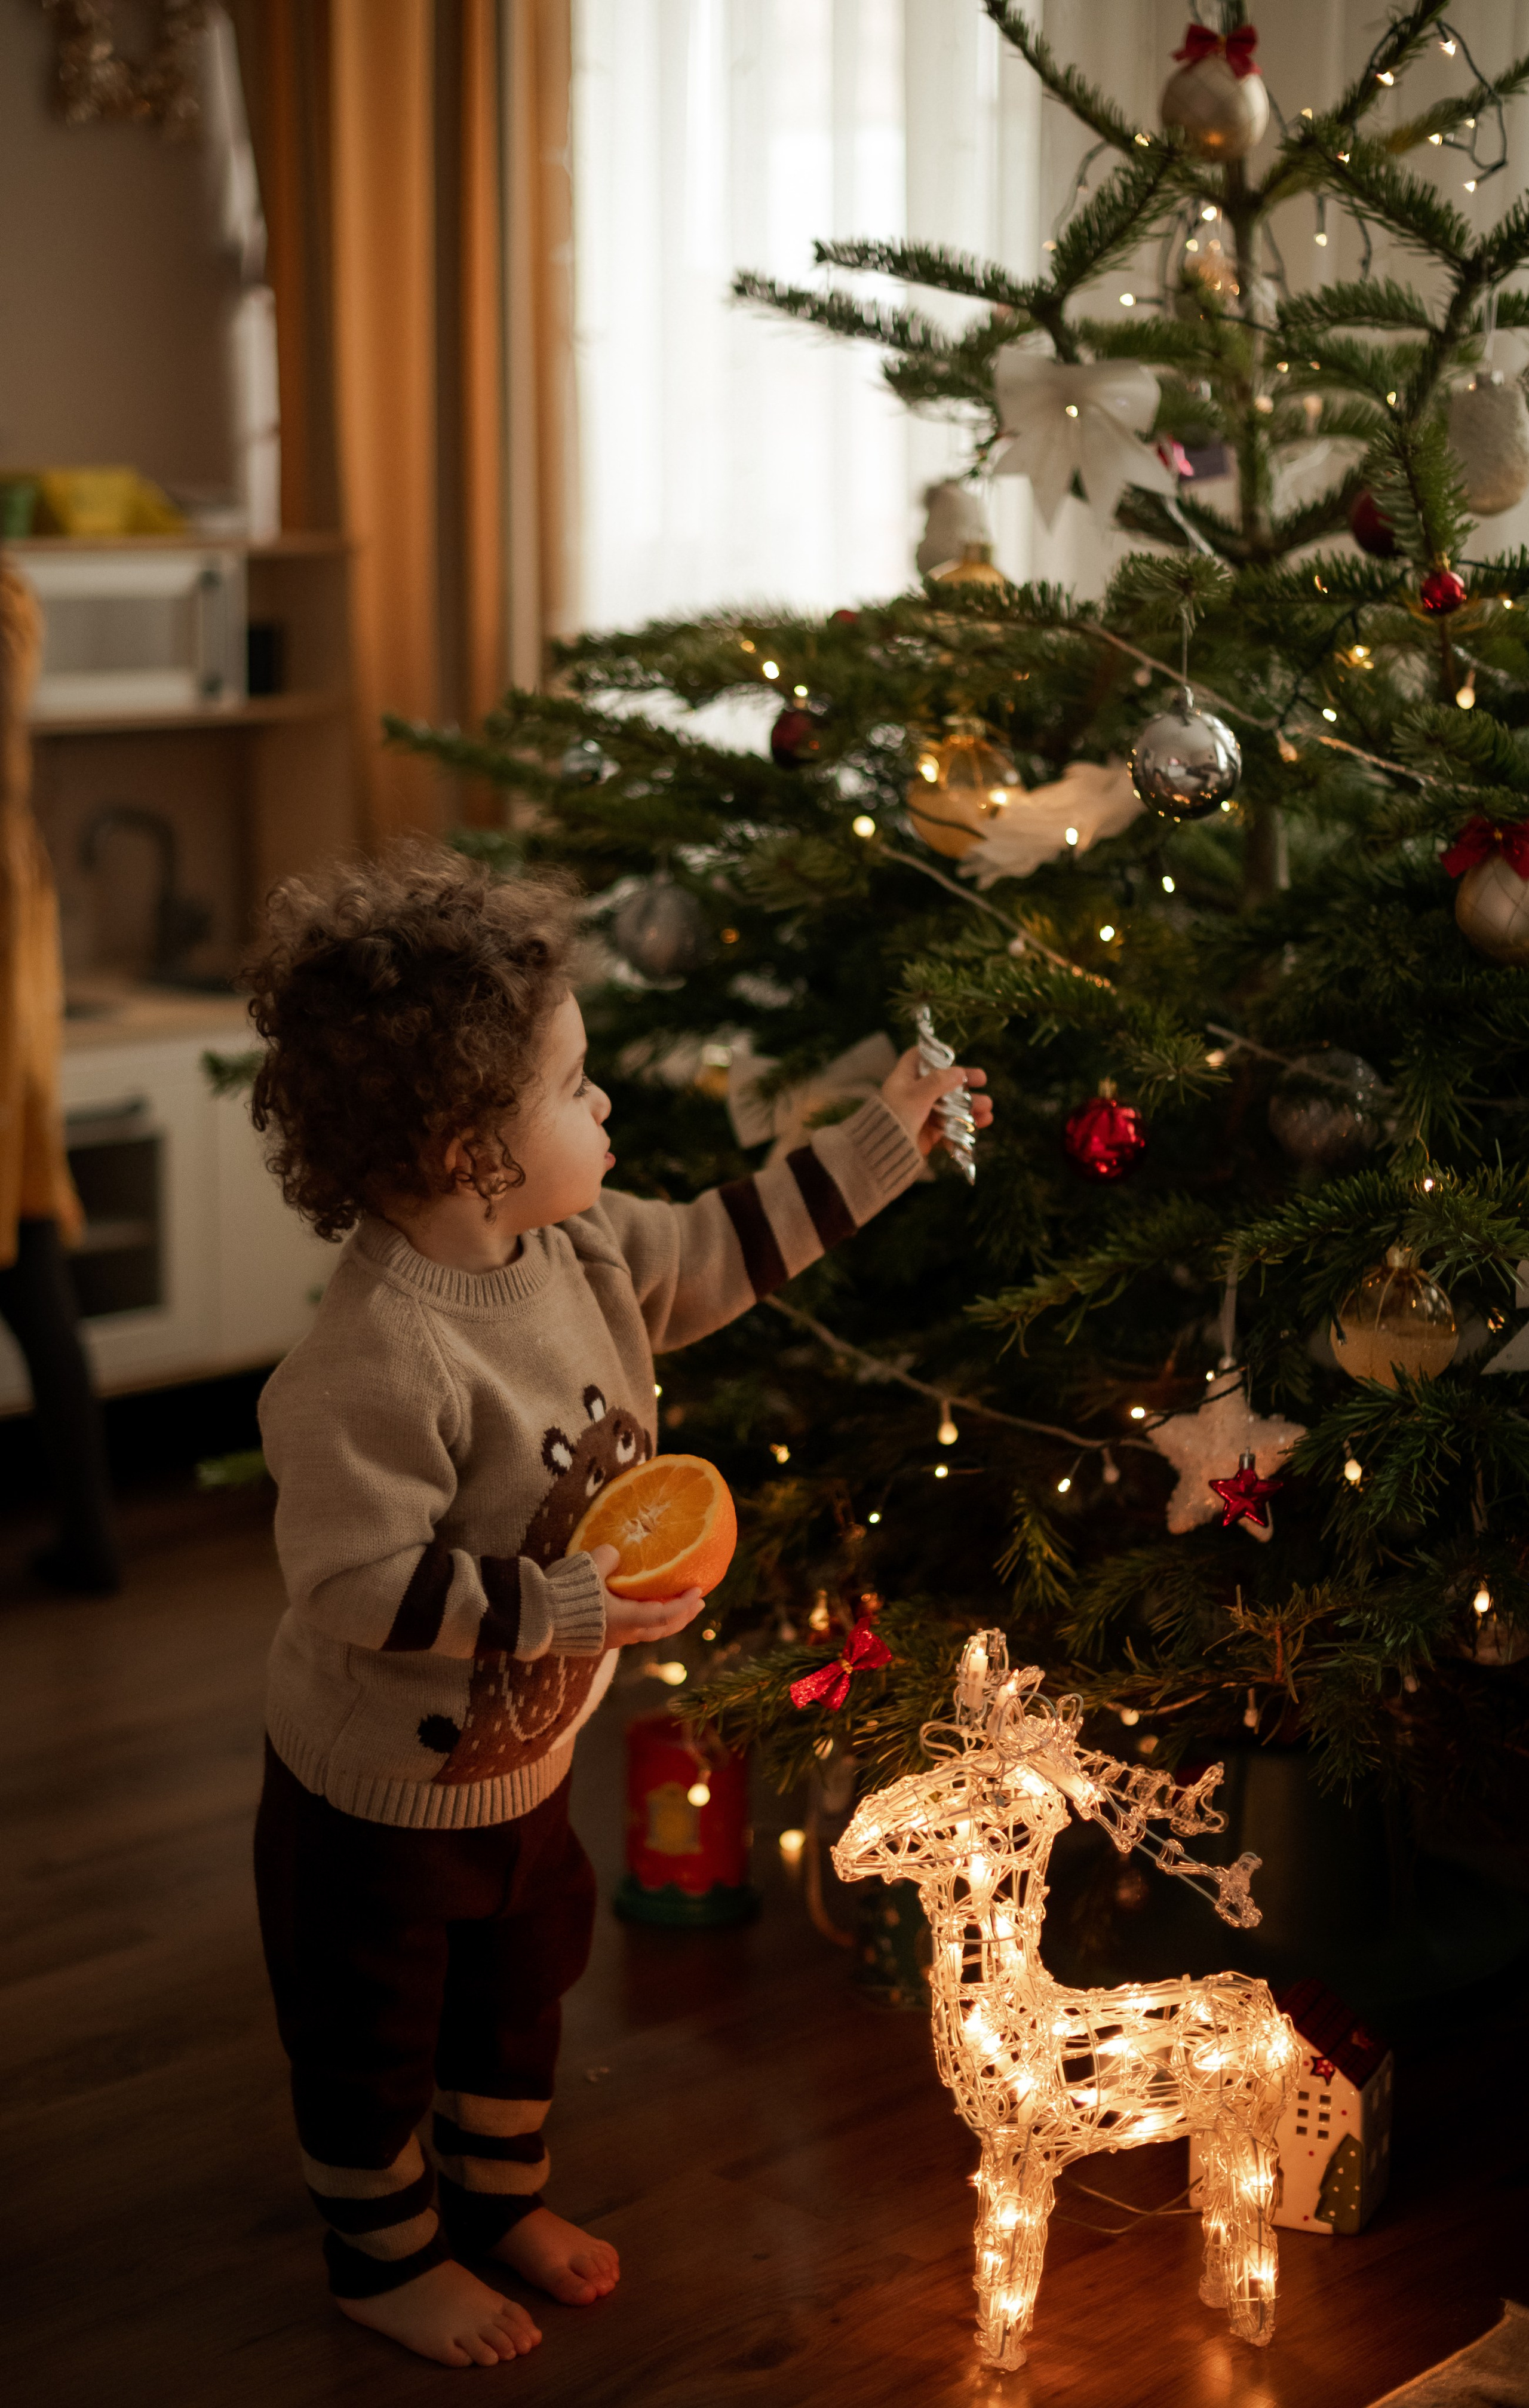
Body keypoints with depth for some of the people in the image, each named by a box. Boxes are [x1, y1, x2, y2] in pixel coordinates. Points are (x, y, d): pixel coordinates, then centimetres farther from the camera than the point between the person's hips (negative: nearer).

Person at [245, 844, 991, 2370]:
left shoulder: (581, 1249, -9)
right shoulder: (380, 1358, -37)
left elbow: (725, 1248, 9)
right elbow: (357, 1583, -35)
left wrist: (883, 1145, 7)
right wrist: (565, 1611, -32)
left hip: (523, 1752, 8)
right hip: (381, 1787, -8)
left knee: (523, 1982, 27)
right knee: (375, 2032, 16)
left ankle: (500, 2197, 51)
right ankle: (384, 2255, 40)